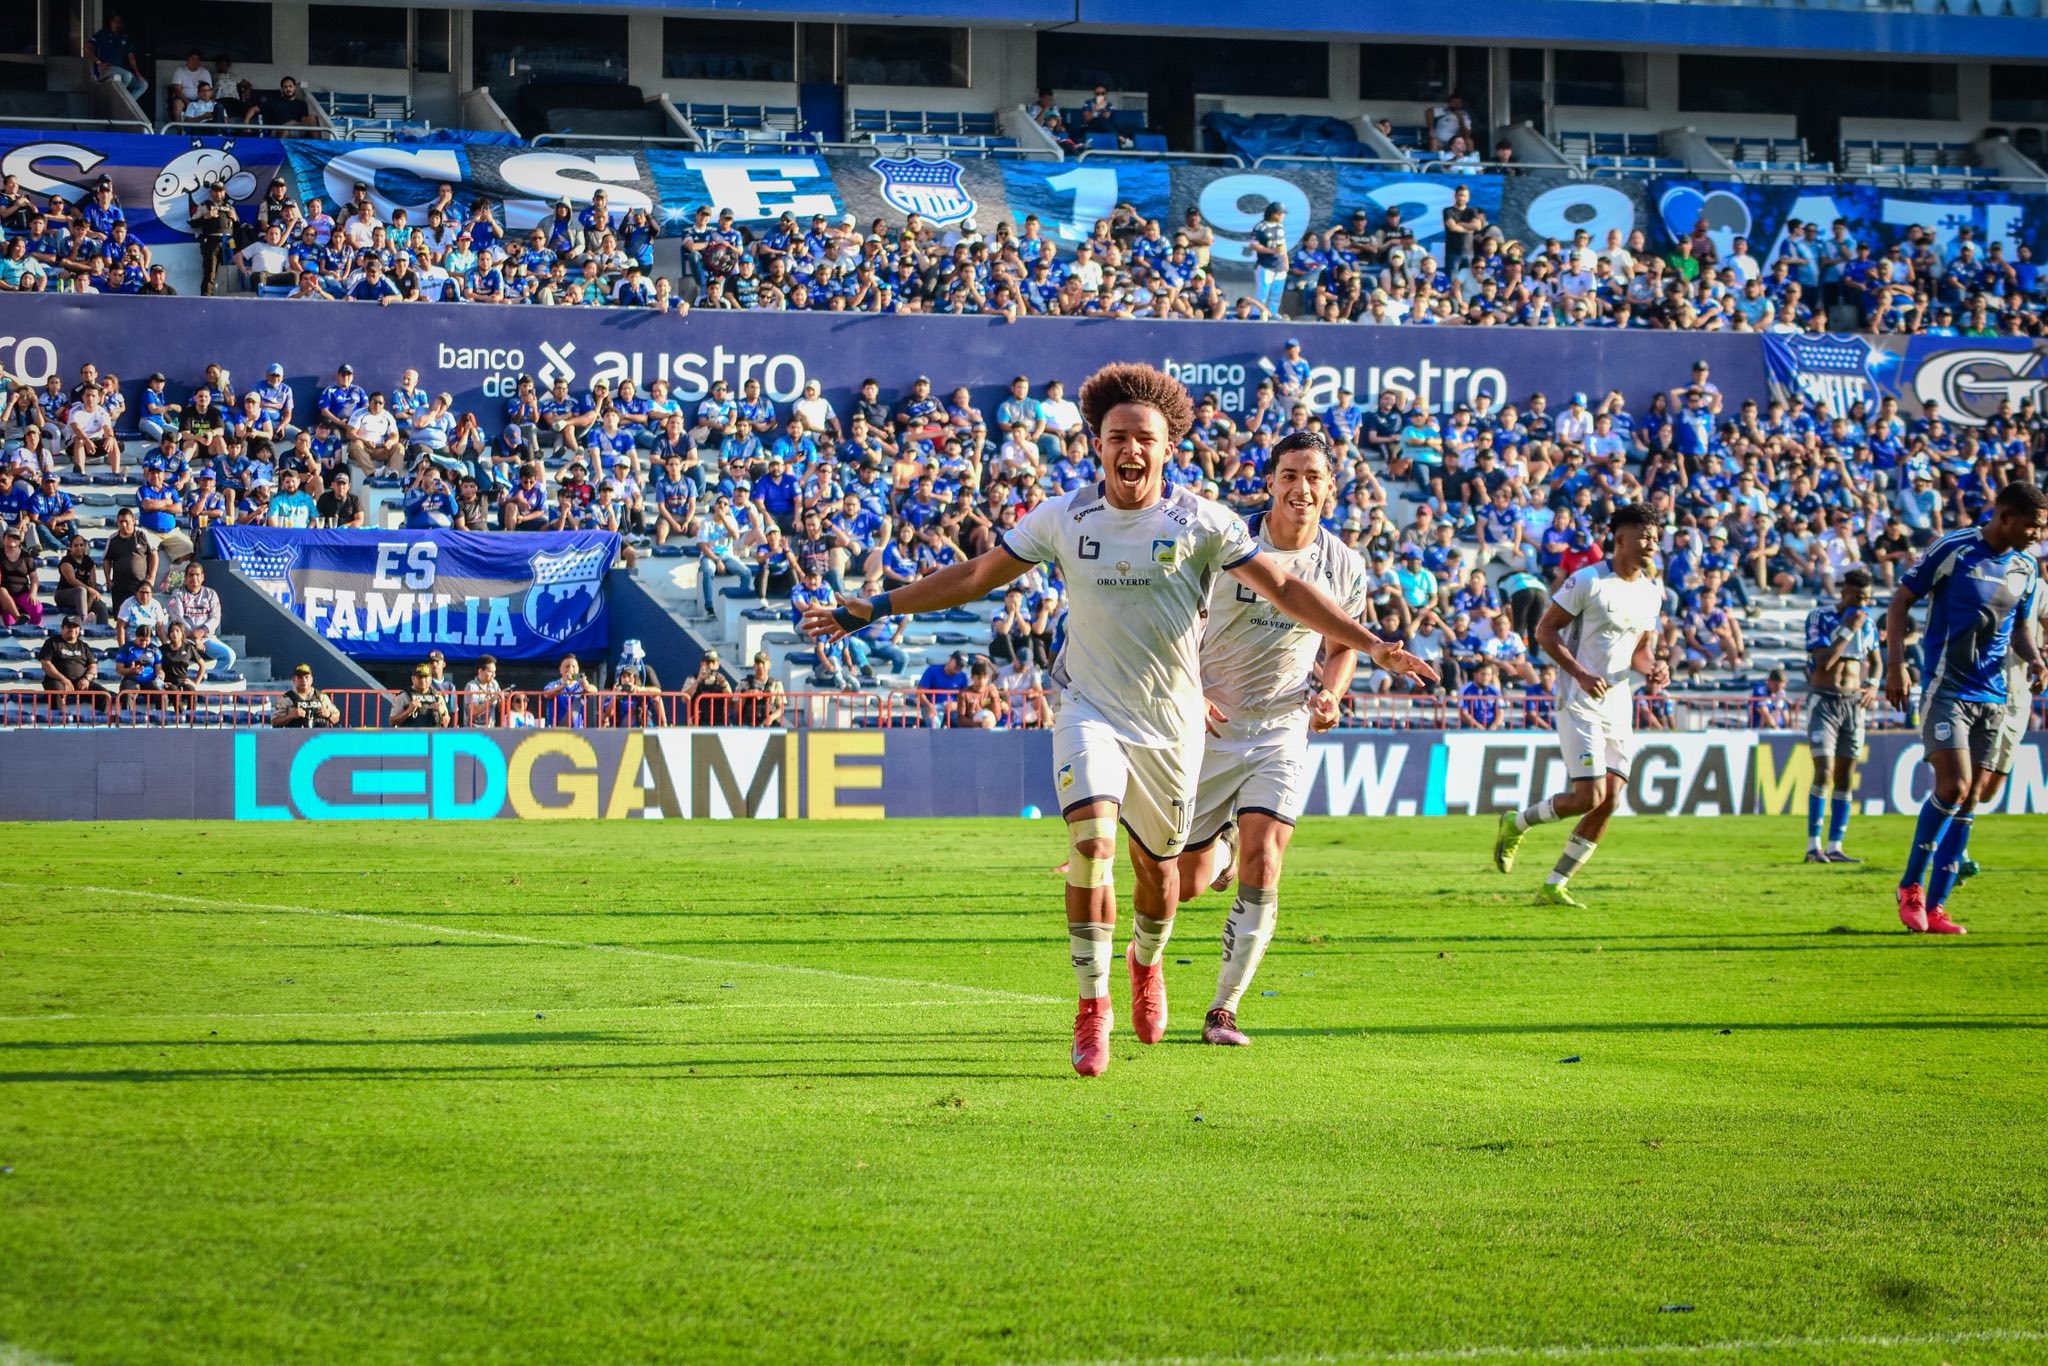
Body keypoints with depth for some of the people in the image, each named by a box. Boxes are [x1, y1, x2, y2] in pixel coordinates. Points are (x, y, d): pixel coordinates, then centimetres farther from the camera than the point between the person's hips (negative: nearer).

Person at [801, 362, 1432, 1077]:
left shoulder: (1199, 522, -5)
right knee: (1092, 839, -22)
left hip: (1170, 721, 1)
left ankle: (1146, 962, 45)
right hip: (1091, 711, -1)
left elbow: (1285, 589, -3)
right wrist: (870, 610, 4)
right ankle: (1091, 1009, -15)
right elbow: (973, 577, 5)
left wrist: (1367, 642, -11)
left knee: (1157, 861, 11)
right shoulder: (1063, 517, -2)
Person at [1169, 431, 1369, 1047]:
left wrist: (1329, 694, -4)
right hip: (1209, 726, -1)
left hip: (1282, 730, 1)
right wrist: (1187, 692, -15)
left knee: (1261, 867, -17)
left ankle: (1224, 1008, -6)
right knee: (1187, 884, 4)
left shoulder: (1345, 568, -1)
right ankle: (1221, 846, 44)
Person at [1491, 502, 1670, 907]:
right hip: (1579, 704, -7)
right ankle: (1515, 824, 11)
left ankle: (1554, 886, 8)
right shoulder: (1587, 580, -10)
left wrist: (1653, 667, -2)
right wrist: (1581, 674, -20)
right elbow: (1545, 630, -9)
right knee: (1590, 796, -15)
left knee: (1610, 801, -2)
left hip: (1619, 705, 7)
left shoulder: (1652, 591, 11)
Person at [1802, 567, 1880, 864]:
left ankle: (1834, 847, 8)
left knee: (1845, 777, 4)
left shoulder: (1868, 621, 8)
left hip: (1853, 703, 5)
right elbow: (1823, 661, -20)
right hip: (1824, 702, -5)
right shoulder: (1820, 617, -9)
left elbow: (1875, 660, 23)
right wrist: (1849, 628, -19)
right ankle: (1813, 846, -9)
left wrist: (1872, 686, 5)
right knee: (1824, 772, -14)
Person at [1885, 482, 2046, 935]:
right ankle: (1911, 885, 1)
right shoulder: (1954, 550, -8)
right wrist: (1895, 663, -11)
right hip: (1946, 689, -6)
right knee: (1954, 786, -18)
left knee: (1971, 799, 2)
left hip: (1993, 697, 6)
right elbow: (1901, 600, -3)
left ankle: (1933, 907, 7)